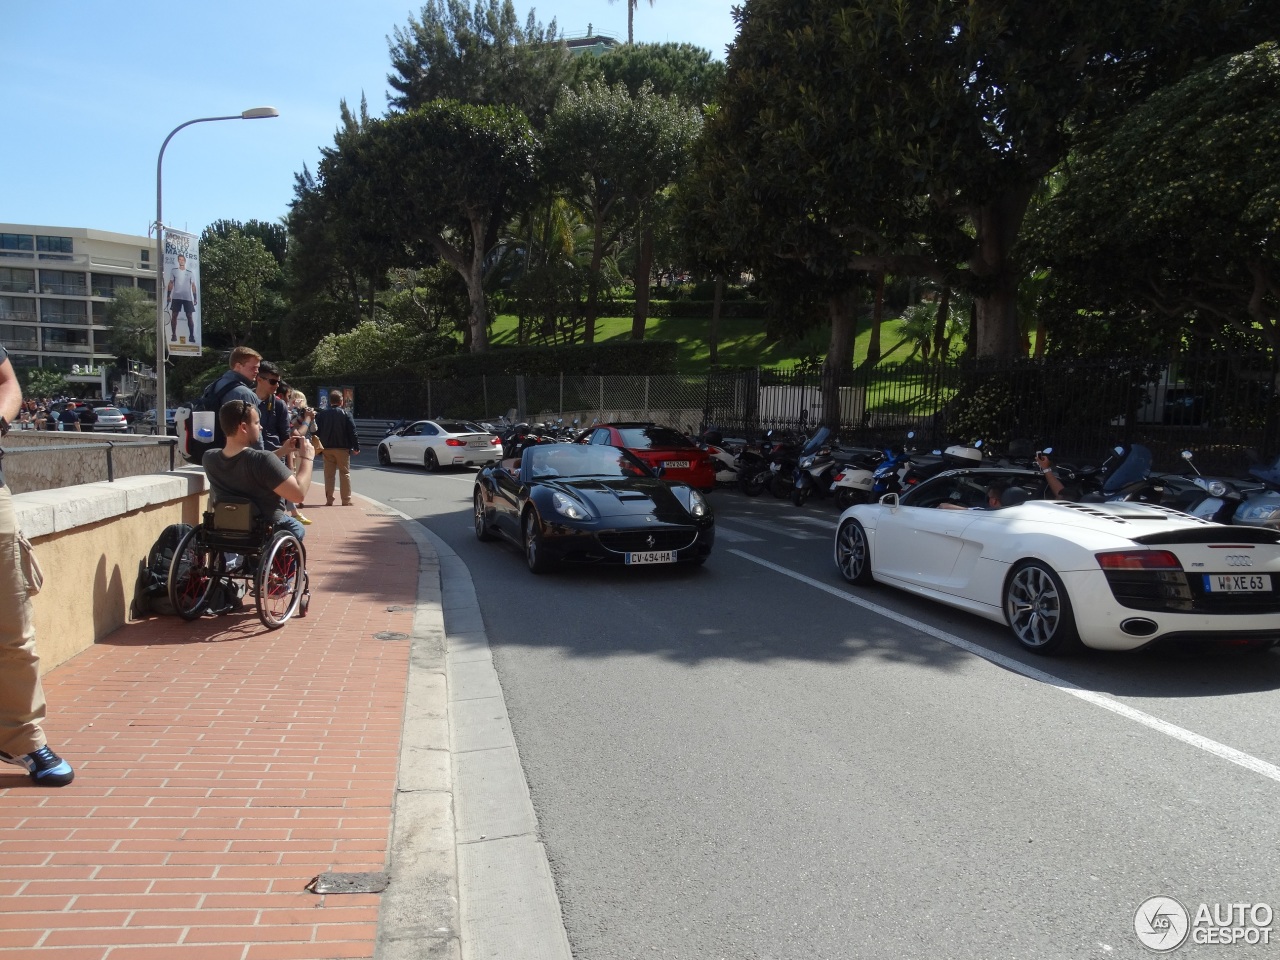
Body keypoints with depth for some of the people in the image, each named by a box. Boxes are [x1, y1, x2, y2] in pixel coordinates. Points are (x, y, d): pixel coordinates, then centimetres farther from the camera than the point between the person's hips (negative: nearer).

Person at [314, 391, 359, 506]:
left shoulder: (322, 414, 3)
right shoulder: (345, 414, -5)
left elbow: (317, 432, 4)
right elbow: (352, 431, -8)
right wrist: (356, 447, -3)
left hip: (327, 449, 3)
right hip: (342, 448, -2)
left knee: (329, 475, 8)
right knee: (344, 474, 3)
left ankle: (329, 500, 7)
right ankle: (346, 500, 2)